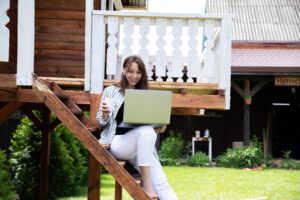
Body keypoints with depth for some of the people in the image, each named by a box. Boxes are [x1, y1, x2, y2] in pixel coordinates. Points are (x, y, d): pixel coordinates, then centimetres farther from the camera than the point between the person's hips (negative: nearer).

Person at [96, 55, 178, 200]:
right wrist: (105, 114, -14)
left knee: (161, 183, -20)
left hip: (141, 147, 4)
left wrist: (160, 128, -1)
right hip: (117, 142, -3)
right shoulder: (111, 91, 10)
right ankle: (146, 183, -31)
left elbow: (152, 122, 22)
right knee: (147, 130, -35)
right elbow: (101, 122, 9)